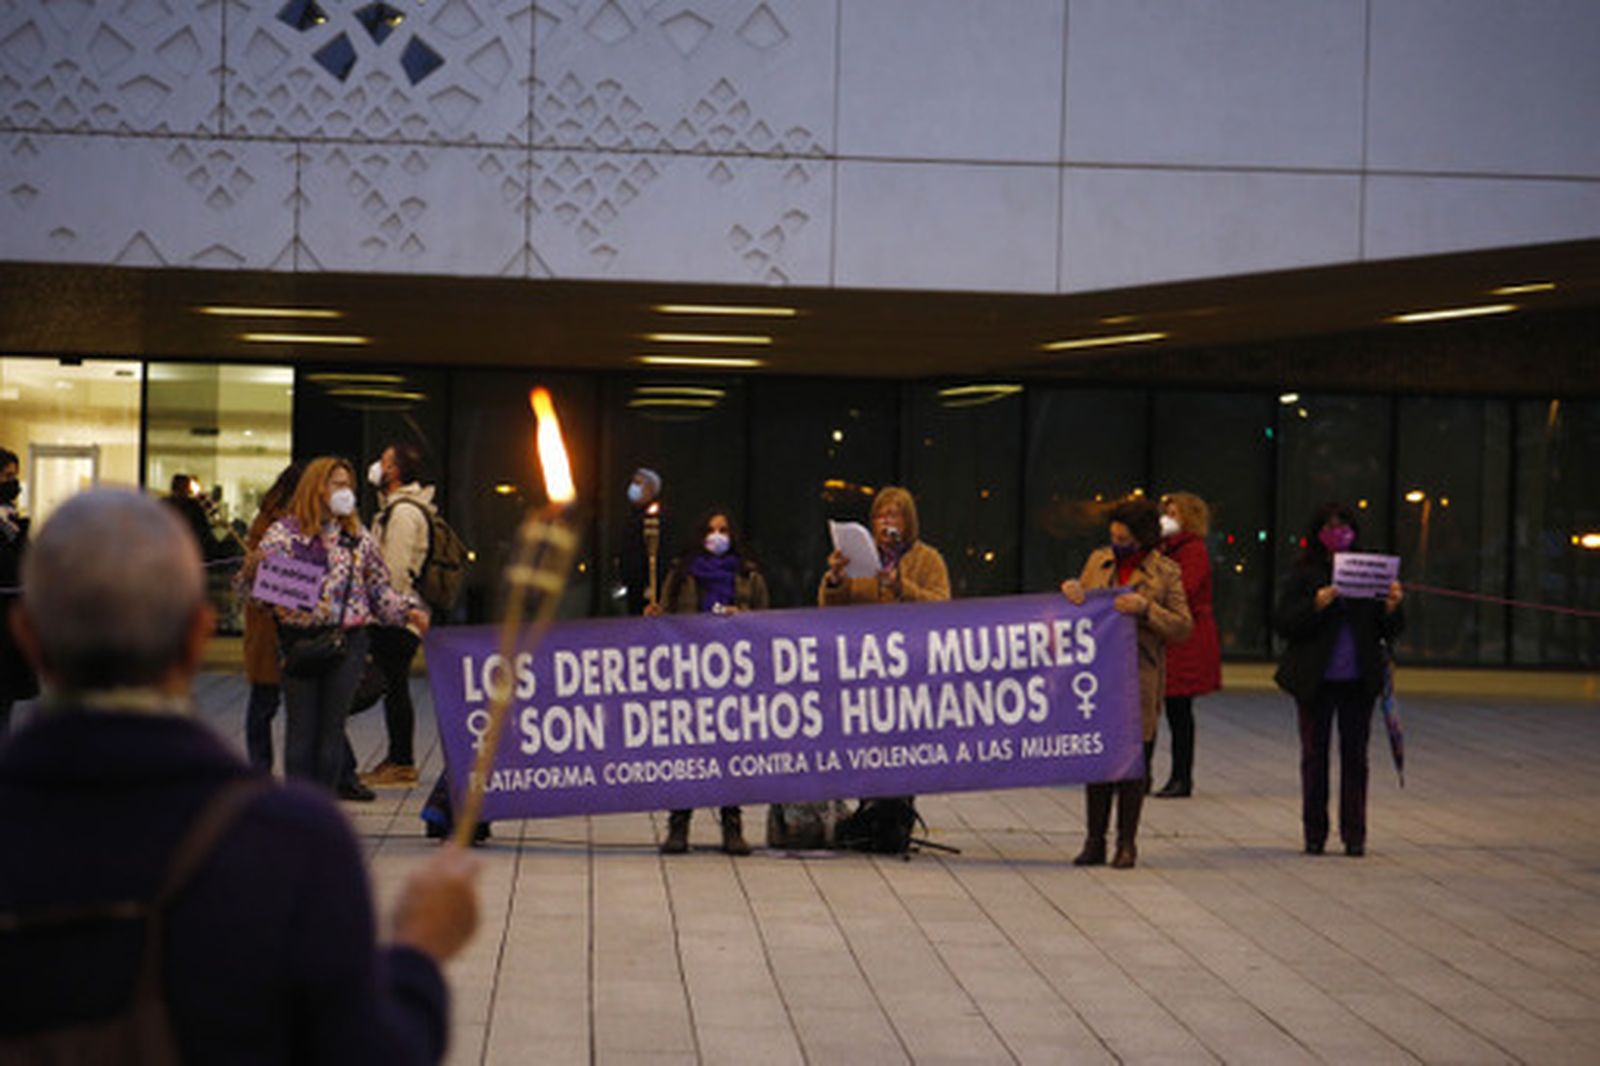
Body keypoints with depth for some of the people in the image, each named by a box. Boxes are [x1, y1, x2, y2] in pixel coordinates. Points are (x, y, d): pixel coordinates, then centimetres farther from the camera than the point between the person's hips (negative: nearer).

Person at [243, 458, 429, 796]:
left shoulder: (359, 539, 10)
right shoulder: (283, 532, 2)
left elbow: (380, 590, 16)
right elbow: (252, 586, 0)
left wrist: (409, 610, 1)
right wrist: (252, 569, -22)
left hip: (347, 642, 2)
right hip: (298, 641, -2)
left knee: (332, 726, 4)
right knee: (301, 727, 0)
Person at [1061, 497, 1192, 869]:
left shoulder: (1166, 572, 0)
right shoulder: (1098, 561, 11)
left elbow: (1182, 628, -3)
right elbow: (1080, 613, 22)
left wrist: (1145, 608, -16)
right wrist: (1070, 588, 0)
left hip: (1139, 680, -3)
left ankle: (1127, 843, 9)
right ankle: (1094, 842, 11)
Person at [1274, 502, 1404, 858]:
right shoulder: (1303, 576, -2)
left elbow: (1390, 631, 7)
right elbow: (1282, 624, -9)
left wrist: (1392, 608, -14)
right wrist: (1315, 605, -23)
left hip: (1358, 681, 2)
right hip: (1315, 681, -1)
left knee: (1355, 755, 5)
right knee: (1315, 754, 6)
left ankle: (1354, 834, 11)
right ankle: (1314, 833, 15)